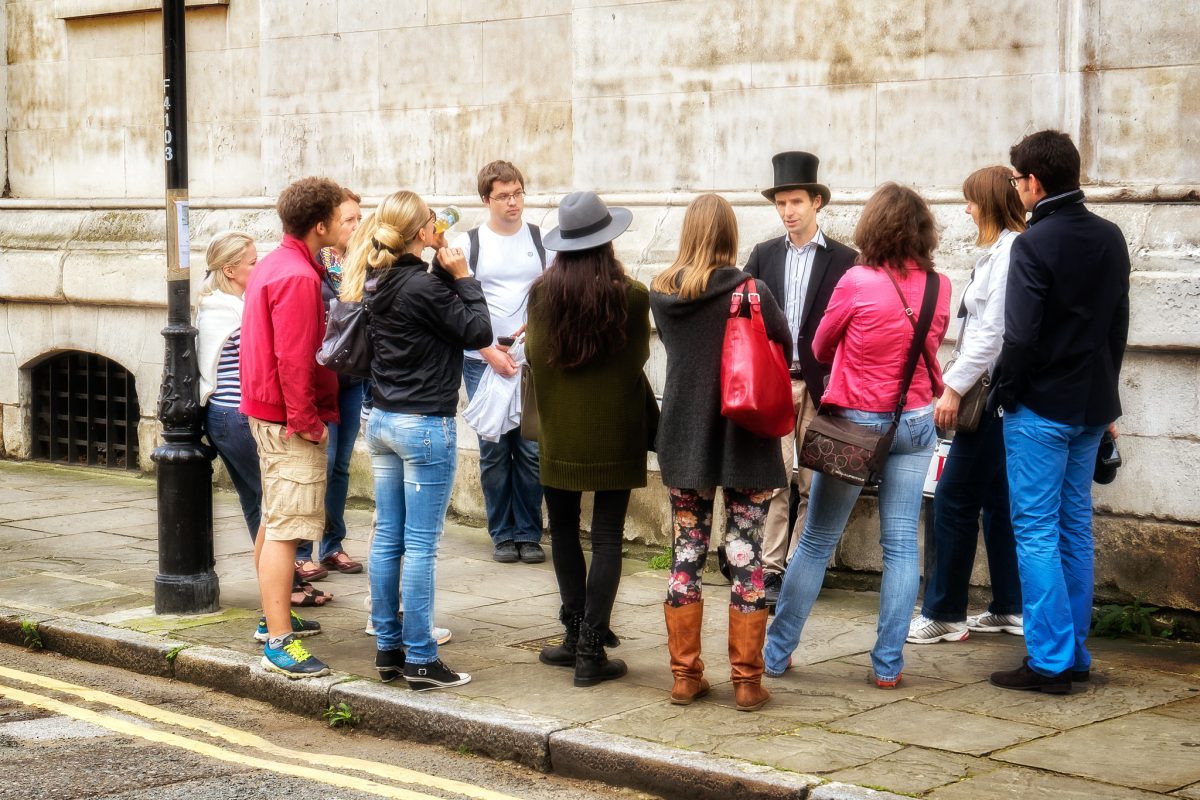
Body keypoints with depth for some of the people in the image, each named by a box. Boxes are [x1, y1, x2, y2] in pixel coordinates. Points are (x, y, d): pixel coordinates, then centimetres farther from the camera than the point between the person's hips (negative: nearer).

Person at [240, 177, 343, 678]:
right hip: (290, 419, -11)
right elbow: (294, 358, -24)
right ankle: (280, 644, -12)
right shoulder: (298, 278, -20)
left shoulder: (275, 265, 13)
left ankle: (275, 616, 32)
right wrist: (307, 420, -20)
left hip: (267, 410, 11)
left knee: (274, 520, 20)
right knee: (286, 528, -11)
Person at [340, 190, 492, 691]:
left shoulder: (377, 283, 6)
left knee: (387, 539, 11)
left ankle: (388, 649, 18)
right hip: (425, 425, -8)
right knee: (420, 546, -3)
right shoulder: (423, 287, -18)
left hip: (382, 421, 8)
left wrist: (446, 274, 4)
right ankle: (420, 659, 1)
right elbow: (480, 333, -11)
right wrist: (462, 276, -4)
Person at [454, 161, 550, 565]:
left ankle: (529, 534, 9)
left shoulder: (543, 240, 7)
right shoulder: (468, 244, 3)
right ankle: (502, 535, 11)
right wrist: (490, 352, -10)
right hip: (483, 360, -1)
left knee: (532, 449, -1)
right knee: (493, 449, 1)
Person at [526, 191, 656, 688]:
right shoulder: (631, 296, -12)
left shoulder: (543, 291, -8)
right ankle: (591, 651, 0)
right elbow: (639, 357, 2)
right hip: (614, 431, -2)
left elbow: (533, 354, 1)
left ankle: (578, 633, 21)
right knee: (607, 539, 2)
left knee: (564, 530, 17)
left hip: (559, 428, 2)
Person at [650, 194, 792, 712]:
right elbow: (785, 351, 0)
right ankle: (747, 680, 7)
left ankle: (685, 674, 14)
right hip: (744, 441, -3)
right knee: (745, 557, 3)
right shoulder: (752, 292, -12)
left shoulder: (661, 294, -2)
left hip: (683, 439, 3)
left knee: (685, 555, 10)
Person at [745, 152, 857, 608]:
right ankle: (771, 570, 0)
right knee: (773, 481, -3)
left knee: (813, 485, 2)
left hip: (818, 386, -1)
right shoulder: (763, 256, 11)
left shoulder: (842, 260, 3)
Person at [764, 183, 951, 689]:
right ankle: (888, 664, 6)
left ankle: (777, 652, 14)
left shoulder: (857, 282, -15)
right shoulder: (940, 289, -3)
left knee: (816, 542, 6)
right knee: (901, 544, 5)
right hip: (915, 422, 3)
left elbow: (820, 349, 0)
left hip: (854, 420, -3)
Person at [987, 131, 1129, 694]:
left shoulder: (1035, 243, -16)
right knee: (1076, 530, 13)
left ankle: (1049, 661, -2)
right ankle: (1075, 656, 18)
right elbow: (1119, 326, 13)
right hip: (1092, 406, 7)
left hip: (1040, 409, -7)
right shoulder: (1110, 239, 7)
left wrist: (1002, 392, -6)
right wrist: (1104, 393, 19)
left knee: (1037, 534, -2)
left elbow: (1020, 336, -20)